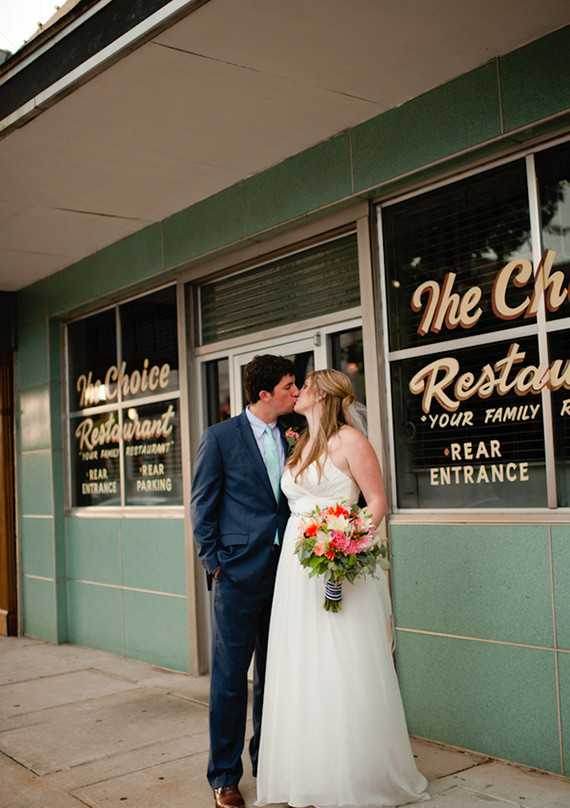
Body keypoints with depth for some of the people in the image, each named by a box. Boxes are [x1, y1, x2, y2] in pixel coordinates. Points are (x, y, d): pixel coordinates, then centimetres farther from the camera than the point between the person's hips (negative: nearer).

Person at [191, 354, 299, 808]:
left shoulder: (292, 439, 9)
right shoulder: (221, 437, -4)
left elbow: (296, 502, 14)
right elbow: (203, 507, -2)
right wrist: (214, 563, -6)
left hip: (283, 571, 5)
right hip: (239, 572, -5)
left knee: (273, 673, 14)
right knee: (230, 677, 2)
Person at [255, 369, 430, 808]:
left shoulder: (349, 440, -7)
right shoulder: (300, 445, 16)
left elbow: (377, 500, -8)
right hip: (296, 564, 7)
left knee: (342, 670, -2)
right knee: (302, 669, 9)